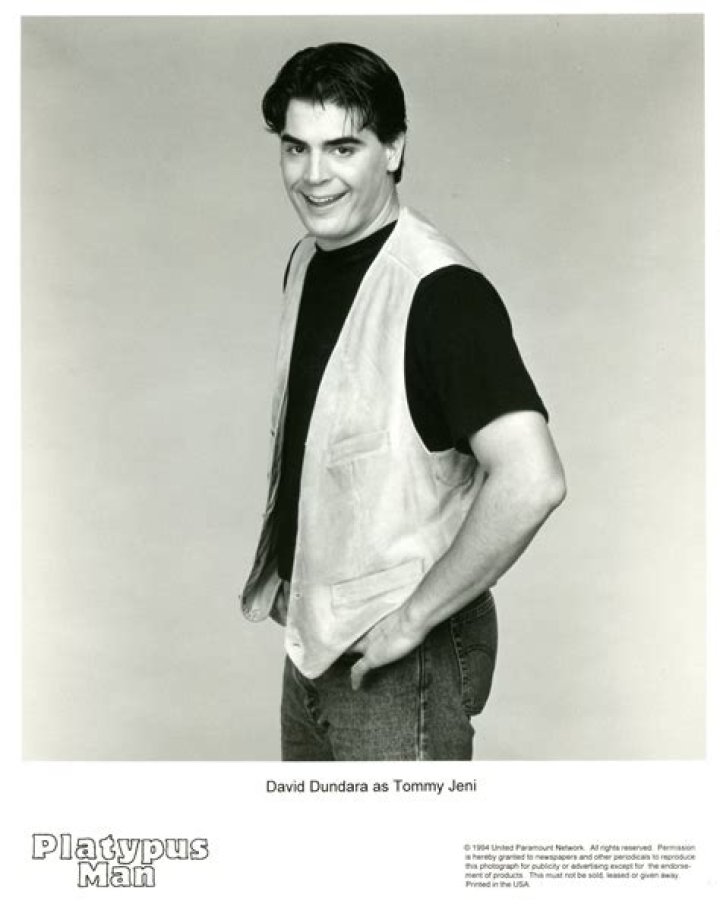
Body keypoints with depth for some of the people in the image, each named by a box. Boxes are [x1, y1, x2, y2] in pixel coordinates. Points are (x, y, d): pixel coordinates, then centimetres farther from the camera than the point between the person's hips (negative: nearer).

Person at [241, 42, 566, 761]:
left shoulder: (440, 292, -24)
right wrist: (284, 568, 11)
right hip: (314, 634, 9)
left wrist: (413, 617, -24)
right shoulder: (308, 259, 3)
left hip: (401, 655, -8)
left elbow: (531, 481, -34)